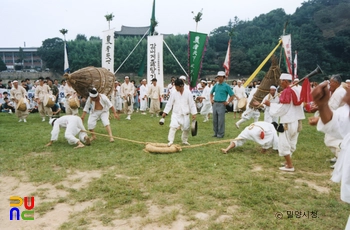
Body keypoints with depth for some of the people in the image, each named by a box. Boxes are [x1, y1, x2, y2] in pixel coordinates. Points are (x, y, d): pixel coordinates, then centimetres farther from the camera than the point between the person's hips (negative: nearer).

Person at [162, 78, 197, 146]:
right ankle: (170, 141, -16)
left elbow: (192, 104, -2)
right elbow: (169, 103, 2)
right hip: (176, 113, -1)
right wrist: (165, 112, 0)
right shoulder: (173, 93, -4)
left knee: (186, 128, 11)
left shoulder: (188, 93, -6)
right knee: (173, 126, -18)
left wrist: (193, 113, -5)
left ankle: (184, 140, 32)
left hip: (185, 114, 1)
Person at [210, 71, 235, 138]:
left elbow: (232, 95, -2)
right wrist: (211, 99, 12)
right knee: (214, 120, 9)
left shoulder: (226, 86, -2)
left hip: (222, 104, -5)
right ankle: (216, 133, 20)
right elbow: (211, 93, 27)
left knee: (221, 120, -5)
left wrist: (228, 102, -9)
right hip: (215, 104, 5)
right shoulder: (216, 85, 12)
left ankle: (221, 134, 4)